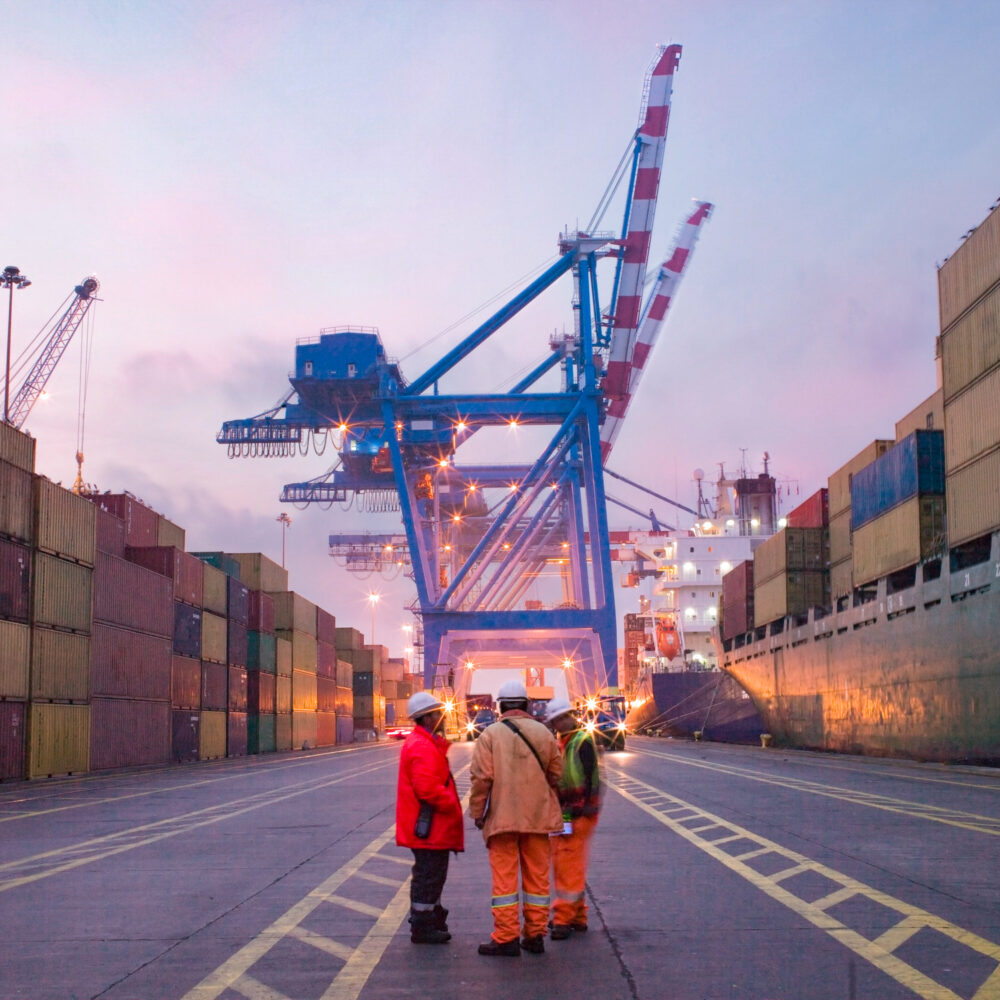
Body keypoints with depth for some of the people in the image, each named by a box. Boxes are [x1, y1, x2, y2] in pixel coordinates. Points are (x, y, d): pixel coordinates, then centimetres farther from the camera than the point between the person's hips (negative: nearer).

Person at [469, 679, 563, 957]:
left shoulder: (490, 735, -5)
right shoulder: (544, 733, 5)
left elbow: (481, 778, -10)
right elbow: (556, 774, 8)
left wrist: (477, 812, 0)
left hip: (502, 817, -3)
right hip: (538, 817, 3)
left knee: (504, 877, 1)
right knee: (537, 876, 10)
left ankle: (505, 938, 0)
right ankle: (535, 934, 14)